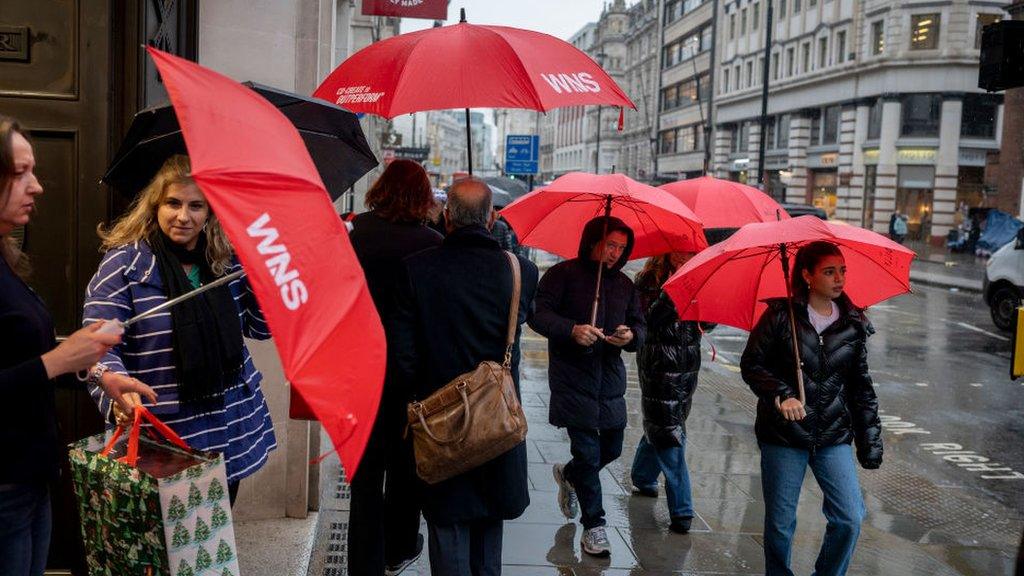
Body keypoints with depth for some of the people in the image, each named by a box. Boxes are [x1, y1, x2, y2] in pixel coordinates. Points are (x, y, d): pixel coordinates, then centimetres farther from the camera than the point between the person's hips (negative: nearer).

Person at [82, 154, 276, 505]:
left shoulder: (228, 261, 4)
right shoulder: (125, 263, -9)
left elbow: (260, 328, 7)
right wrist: (113, 381, -36)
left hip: (233, 428, 5)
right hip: (164, 434, -4)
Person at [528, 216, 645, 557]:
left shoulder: (624, 284, 13)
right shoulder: (563, 274, -4)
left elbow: (639, 325, 13)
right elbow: (538, 314, -11)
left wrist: (631, 335, -11)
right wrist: (572, 330, -28)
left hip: (611, 380, 6)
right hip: (573, 380, -6)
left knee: (612, 448, 13)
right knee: (588, 452, -3)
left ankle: (568, 475, 43)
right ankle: (594, 524, 13)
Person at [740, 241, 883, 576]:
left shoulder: (853, 324, 4)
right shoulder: (781, 315, -7)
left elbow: (860, 385, 10)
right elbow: (751, 364, -5)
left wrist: (870, 435, 8)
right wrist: (781, 394, -20)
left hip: (834, 436, 3)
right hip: (784, 434, -3)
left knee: (850, 519, -1)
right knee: (780, 524, 6)